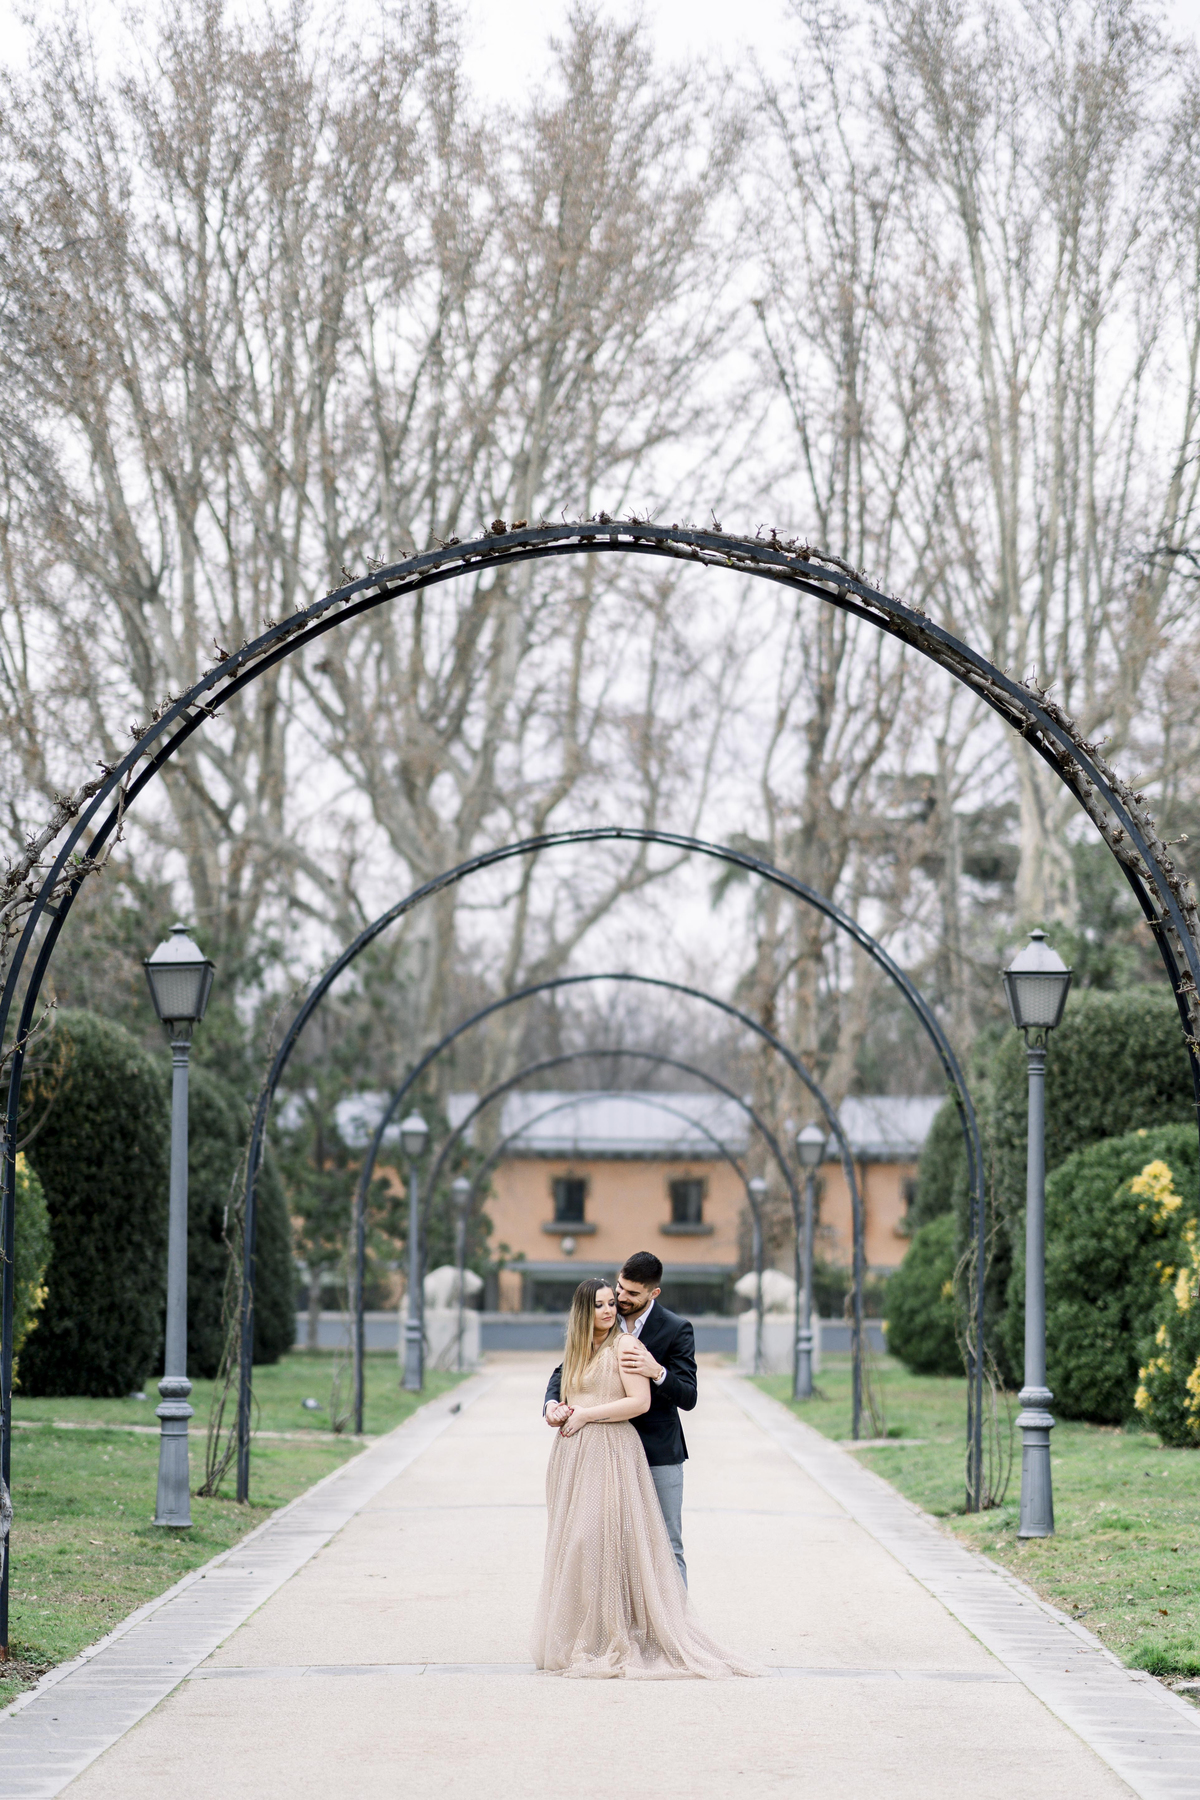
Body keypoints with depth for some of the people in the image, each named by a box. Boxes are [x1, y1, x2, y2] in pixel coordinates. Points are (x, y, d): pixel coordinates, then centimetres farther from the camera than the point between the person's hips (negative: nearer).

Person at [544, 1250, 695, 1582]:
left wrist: (657, 1372, -31)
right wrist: (552, 1403, -13)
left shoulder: (676, 1330, -8)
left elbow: (688, 1397, -12)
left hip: (659, 1455, -4)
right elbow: (566, 1370, 9)